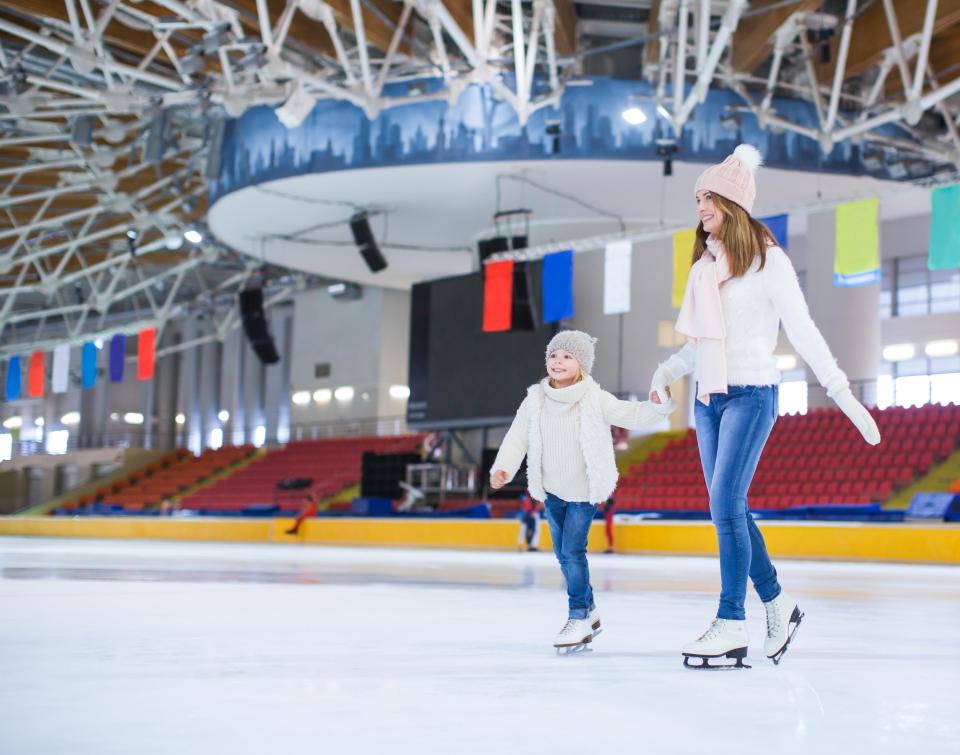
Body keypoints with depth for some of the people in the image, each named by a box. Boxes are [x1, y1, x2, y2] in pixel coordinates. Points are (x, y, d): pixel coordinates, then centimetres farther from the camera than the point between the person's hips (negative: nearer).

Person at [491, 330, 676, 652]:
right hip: (551, 491, 5)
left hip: (584, 490, -4)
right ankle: (589, 612, 29)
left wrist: (660, 405, -28)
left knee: (572, 551, -13)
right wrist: (503, 468, -16)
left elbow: (634, 416, -11)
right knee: (563, 554, 12)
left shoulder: (596, 401, -12)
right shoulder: (535, 401, -5)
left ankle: (578, 619, 0)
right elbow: (518, 437, -3)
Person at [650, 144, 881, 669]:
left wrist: (842, 393, -12)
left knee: (726, 505, -14)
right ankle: (778, 605, 21)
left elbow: (802, 330, -8)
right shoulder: (705, 265, 13)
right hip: (708, 397, 7)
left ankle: (731, 625, -9)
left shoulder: (767, 260, -6)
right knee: (730, 511, 7)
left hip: (750, 394, -7)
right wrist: (667, 372, 9)